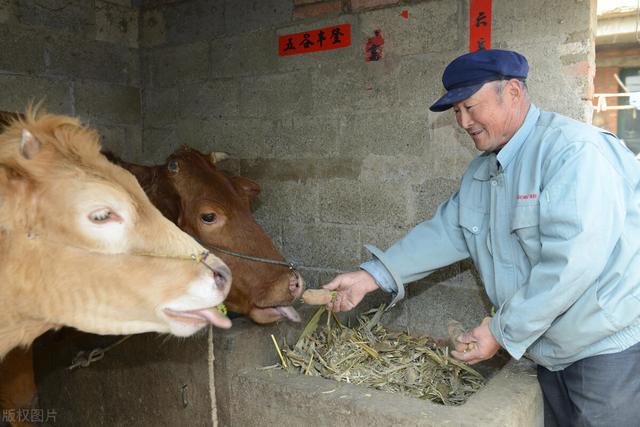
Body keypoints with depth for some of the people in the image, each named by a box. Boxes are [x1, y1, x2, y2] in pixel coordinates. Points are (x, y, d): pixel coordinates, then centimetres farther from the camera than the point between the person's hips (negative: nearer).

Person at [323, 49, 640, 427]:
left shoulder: (575, 151, -22)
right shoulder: (481, 172, 7)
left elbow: (572, 261, -29)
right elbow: (444, 232, 8)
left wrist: (503, 331, -21)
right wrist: (371, 277, -1)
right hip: (554, 353, 8)